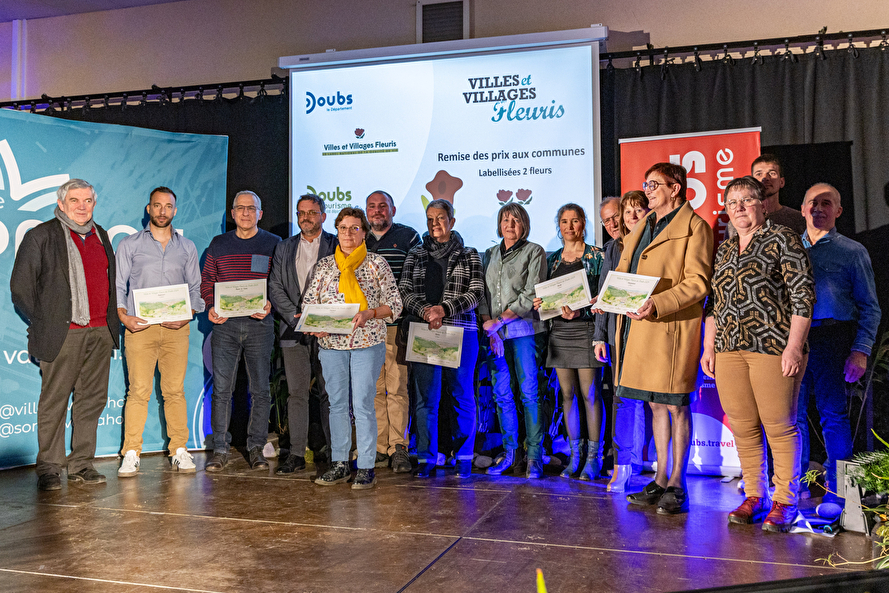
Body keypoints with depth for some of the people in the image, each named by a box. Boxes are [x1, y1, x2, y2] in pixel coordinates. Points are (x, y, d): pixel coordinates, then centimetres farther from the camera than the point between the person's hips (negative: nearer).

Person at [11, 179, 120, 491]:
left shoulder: (100, 235, 17)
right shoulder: (40, 236, 0)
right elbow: (20, 284, 0)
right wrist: (39, 322, -1)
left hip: (100, 332, 5)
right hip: (63, 333, -5)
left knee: (92, 398, 7)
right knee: (54, 401, 1)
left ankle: (81, 464, 17)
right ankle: (48, 468, 12)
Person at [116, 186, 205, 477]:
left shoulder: (187, 247, 15)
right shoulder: (130, 244, 11)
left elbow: (195, 288, 14)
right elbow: (118, 286, 7)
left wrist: (188, 315, -4)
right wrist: (123, 316, -10)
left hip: (176, 328, 1)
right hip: (140, 326, -1)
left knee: (175, 390, 1)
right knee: (139, 390, -7)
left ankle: (180, 451, 6)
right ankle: (131, 454, -2)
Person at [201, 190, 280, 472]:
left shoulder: (273, 244, 6)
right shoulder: (218, 244, 12)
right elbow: (206, 281, 15)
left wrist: (270, 304, -13)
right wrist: (211, 306, -3)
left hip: (260, 324, -1)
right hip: (226, 323, 1)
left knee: (260, 389, 3)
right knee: (221, 388, -1)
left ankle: (256, 447, 13)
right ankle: (220, 449, 7)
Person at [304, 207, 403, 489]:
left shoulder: (377, 264, 2)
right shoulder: (324, 265, 11)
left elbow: (394, 304, -1)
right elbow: (309, 301, 12)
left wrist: (368, 313, -18)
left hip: (367, 341, -3)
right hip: (331, 342, 3)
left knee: (363, 404, -4)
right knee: (337, 403, 8)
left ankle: (366, 467, 5)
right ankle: (339, 463, 19)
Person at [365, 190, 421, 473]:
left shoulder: (408, 236, 5)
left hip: (396, 323, -3)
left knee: (397, 387, -4)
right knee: (374, 388, 5)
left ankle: (399, 447, 4)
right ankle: (379, 449, 12)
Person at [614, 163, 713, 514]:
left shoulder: (694, 227, -4)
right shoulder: (643, 227, 21)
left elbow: (697, 282, -13)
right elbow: (623, 272, 22)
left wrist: (657, 304, -24)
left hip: (672, 327, -7)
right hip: (638, 327, 8)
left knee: (675, 405, 0)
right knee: (656, 405, 13)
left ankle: (677, 485, 11)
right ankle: (660, 480, 22)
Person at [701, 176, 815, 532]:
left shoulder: (782, 239, 0)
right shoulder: (725, 249, 17)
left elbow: (803, 294, -6)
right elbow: (714, 303, 20)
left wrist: (794, 345, -13)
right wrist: (708, 348, 13)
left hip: (773, 346, -5)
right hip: (729, 350, 6)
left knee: (779, 426, 0)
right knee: (743, 428, 8)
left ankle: (785, 501, 12)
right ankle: (754, 497, 19)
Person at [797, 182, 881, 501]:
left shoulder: (853, 251, 9)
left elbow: (869, 307, 4)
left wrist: (861, 350, -8)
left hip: (832, 338, -2)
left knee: (833, 412, -2)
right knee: (792, 413, 3)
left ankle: (837, 488, 8)